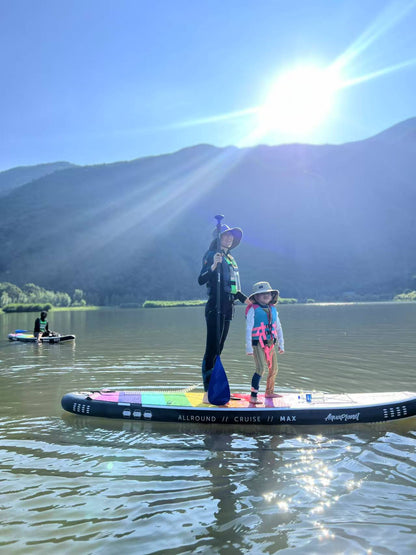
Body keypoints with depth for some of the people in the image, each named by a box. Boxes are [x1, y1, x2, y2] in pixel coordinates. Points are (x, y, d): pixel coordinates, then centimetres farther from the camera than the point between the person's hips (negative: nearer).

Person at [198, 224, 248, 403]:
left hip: (227, 308, 8)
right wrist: (213, 266, -33)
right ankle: (207, 393, -8)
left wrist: (245, 299, 28)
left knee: (218, 350, 11)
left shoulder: (231, 259, 18)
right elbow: (201, 280, -19)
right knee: (211, 350, -10)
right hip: (215, 307, -8)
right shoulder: (212, 255, -6)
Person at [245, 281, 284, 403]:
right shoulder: (253, 309, -9)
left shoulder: (273, 309, 10)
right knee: (261, 368, -17)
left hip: (270, 344, 7)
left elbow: (278, 328, 18)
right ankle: (253, 396, -11)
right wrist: (248, 347, -14)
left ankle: (269, 392, 35)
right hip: (258, 343, -7)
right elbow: (248, 328, -10)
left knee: (274, 369, 14)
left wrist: (281, 345, 18)